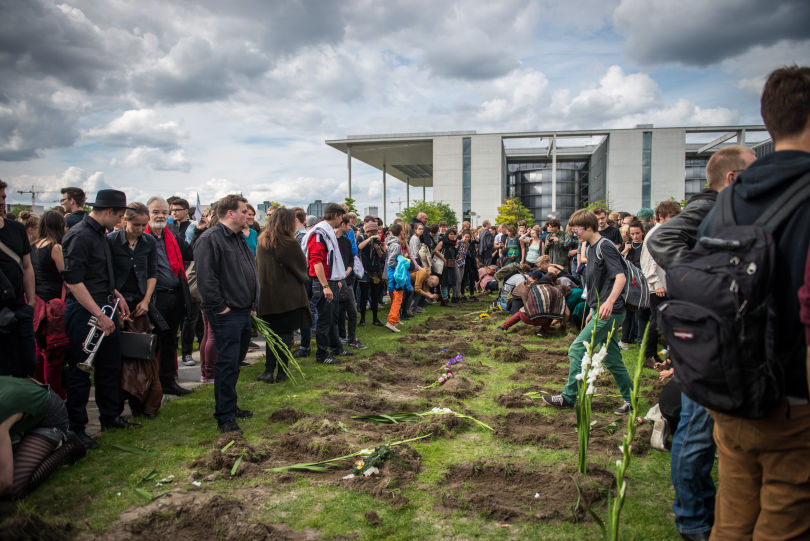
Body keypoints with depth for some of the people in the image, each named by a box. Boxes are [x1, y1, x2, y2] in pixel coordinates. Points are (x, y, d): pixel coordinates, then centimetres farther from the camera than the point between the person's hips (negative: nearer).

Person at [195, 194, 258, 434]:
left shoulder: (239, 239, 18)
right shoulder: (210, 239, -13)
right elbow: (205, 278, -20)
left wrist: (253, 304, 19)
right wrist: (220, 307, -18)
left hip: (244, 313, 9)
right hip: (226, 315, -9)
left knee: (235, 363, 17)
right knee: (227, 364, -5)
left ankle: (229, 407, 30)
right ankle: (225, 418, 4)